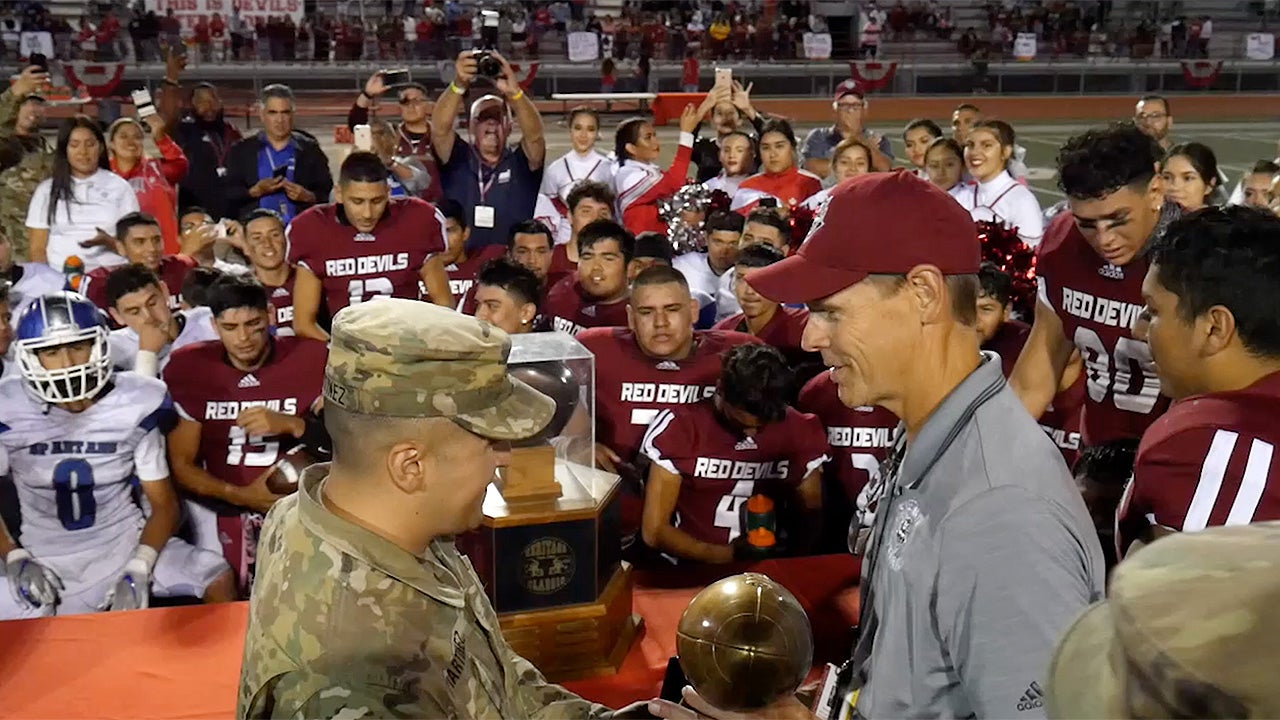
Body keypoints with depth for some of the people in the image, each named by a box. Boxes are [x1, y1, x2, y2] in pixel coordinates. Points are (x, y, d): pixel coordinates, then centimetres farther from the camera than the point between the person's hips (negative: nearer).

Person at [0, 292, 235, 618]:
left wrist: (138, 570, -18)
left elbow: (164, 503, -4)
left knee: (218, 581, -18)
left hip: (125, 543, 0)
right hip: (48, 561, 0)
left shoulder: (133, 407, -9)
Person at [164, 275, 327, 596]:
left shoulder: (310, 358, -1)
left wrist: (290, 424, -19)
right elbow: (181, 465, 1)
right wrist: (241, 496, -13)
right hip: (227, 509, 1)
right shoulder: (188, 368, 1)